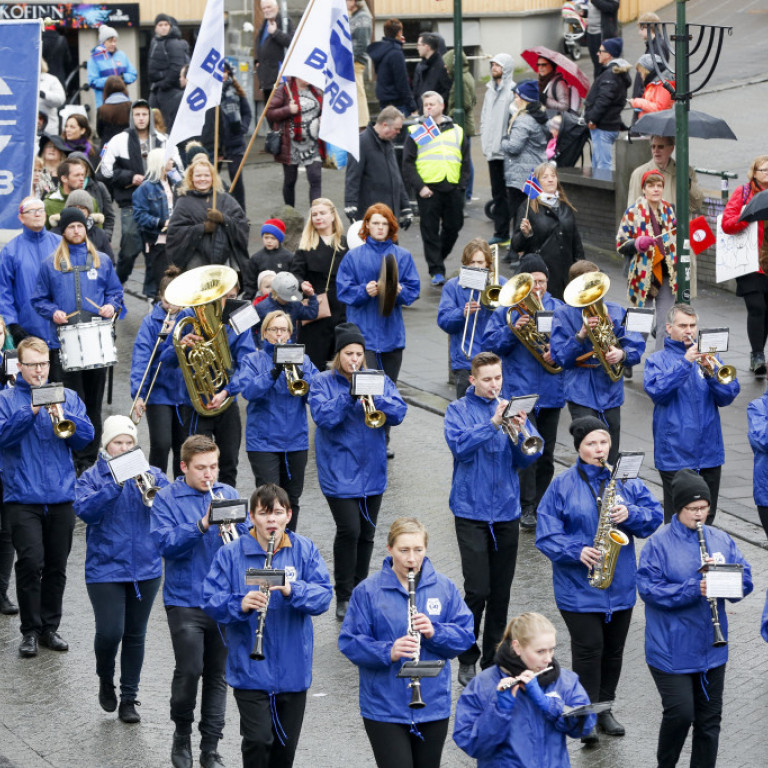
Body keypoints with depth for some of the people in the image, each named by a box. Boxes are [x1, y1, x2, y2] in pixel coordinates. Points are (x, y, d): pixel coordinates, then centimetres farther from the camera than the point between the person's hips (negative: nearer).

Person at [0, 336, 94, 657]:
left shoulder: (67, 397, 12)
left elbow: (85, 437, 1)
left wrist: (62, 413, -14)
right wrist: (30, 412, -21)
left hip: (61, 496, 3)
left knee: (56, 566, 6)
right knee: (31, 561, -13)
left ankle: (50, 627, 18)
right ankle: (30, 630, -3)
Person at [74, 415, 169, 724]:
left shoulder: (151, 474, 6)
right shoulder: (92, 477, -1)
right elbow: (85, 510, -18)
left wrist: (154, 493, -25)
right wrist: (115, 484, -26)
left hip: (145, 568, 3)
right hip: (105, 568, -3)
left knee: (135, 635, 8)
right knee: (110, 632, -12)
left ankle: (129, 698, 20)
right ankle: (106, 678, 19)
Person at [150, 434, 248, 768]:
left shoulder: (229, 494, 9)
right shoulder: (167, 499, -2)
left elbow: (249, 538, 5)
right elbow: (165, 543, -15)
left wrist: (232, 525, -15)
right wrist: (202, 525, -24)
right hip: (185, 599, -4)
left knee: (218, 675, 7)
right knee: (189, 671, -11)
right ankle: (182, 735, 13)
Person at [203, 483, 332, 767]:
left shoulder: (304, 550, 0)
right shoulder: (231, 555, -5)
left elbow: (324, 594, -8)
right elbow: (211, 601, -9)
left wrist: (292, 590, -27)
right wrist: (240, 604, -28)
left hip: (293, 668, 3)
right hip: (250, 669, -2)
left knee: (286, 744, 13)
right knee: (258, 740, -12)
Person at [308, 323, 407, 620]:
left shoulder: (379, 381, 6)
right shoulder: (322, 383, -2)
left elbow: (398, 413, -6)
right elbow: (323, 416, -17)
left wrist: (375, 397, -22)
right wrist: (350, 395, -24)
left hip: (371, 470, 4)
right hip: (339, 470, -4)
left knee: (366, 533, 11)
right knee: (349, 530, -15)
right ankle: (343, 597, -4)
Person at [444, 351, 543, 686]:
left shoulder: (511, 408, 7)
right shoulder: (459, 410, 0)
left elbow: (527, 458, 2)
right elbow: (459, 444, -18)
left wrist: (519, 432, -17)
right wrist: (493, 422, -25)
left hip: (506, 510, 3)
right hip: (471, 510, -3)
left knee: (501, 592, 8)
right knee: (477, 589, -9)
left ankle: (493, 660, 18)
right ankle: (467, 659, 5)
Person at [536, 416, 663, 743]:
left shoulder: (625, 480, 6)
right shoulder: (563, 485, -4)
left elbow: (654, 516, 3)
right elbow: (546, 532, -8)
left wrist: (630, 515, -17)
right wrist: (577, 552, -21)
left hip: (620, 582, 4)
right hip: (578, 583, -4)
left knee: (613, 648, 12)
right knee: (588, 646, -8)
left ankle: (605, 708, 26)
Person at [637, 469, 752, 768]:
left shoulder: (721, 540, 6)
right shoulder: (660, 543, -8)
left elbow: (744, 582, 4)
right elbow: (648, 589, -16)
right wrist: (693, 589, -26)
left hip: (711, 649, 5)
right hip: (672, 650, -5)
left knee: (709, 718, 10)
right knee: (680, 713, -12)